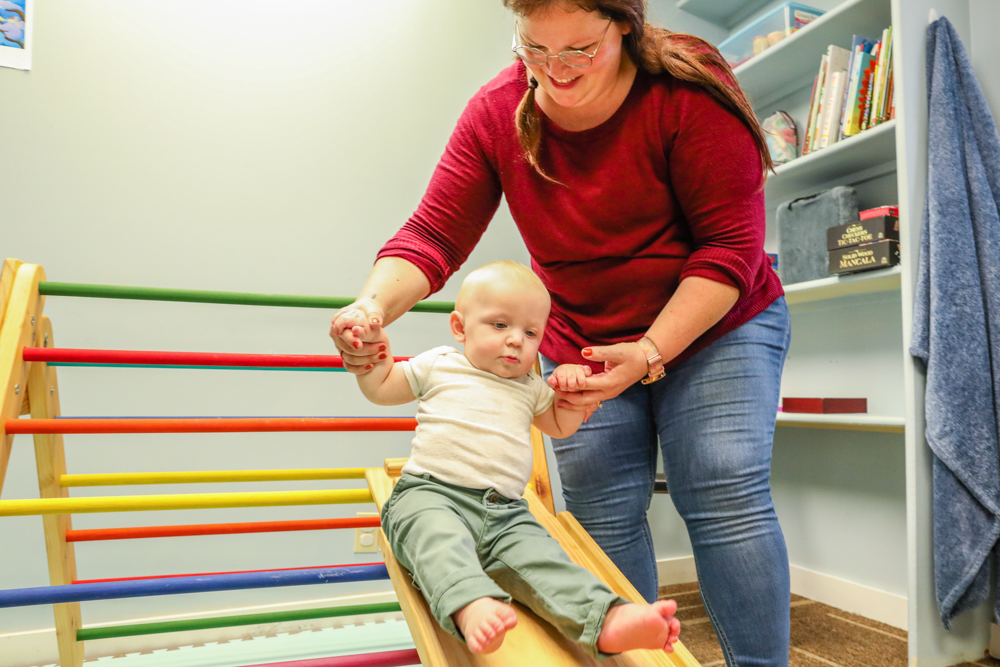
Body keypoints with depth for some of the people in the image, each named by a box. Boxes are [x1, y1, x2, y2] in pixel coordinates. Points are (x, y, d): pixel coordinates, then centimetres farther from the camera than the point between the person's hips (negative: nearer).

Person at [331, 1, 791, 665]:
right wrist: (374, 305, -32)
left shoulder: (689, 91, -17)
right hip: (581, 344, 3)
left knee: (725, 498, -11)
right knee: (603, 518, 0)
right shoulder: (497, 112, -8)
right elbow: (434, 235, -12)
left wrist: (651, 354, -27)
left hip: (713, 326, -2)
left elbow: (731, 245, -17)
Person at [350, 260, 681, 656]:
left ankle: (607, 621, -40)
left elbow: (561, 427, 33)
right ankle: (469, 607, -59)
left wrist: (572, 389, 13)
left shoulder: (531, 388, 22)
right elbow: (380, 389, 21)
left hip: (504, 512, 3)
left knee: (540, 556, -24)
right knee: (442, 540, -37)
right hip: (429, 494, -2)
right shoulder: (438, 365, 13)